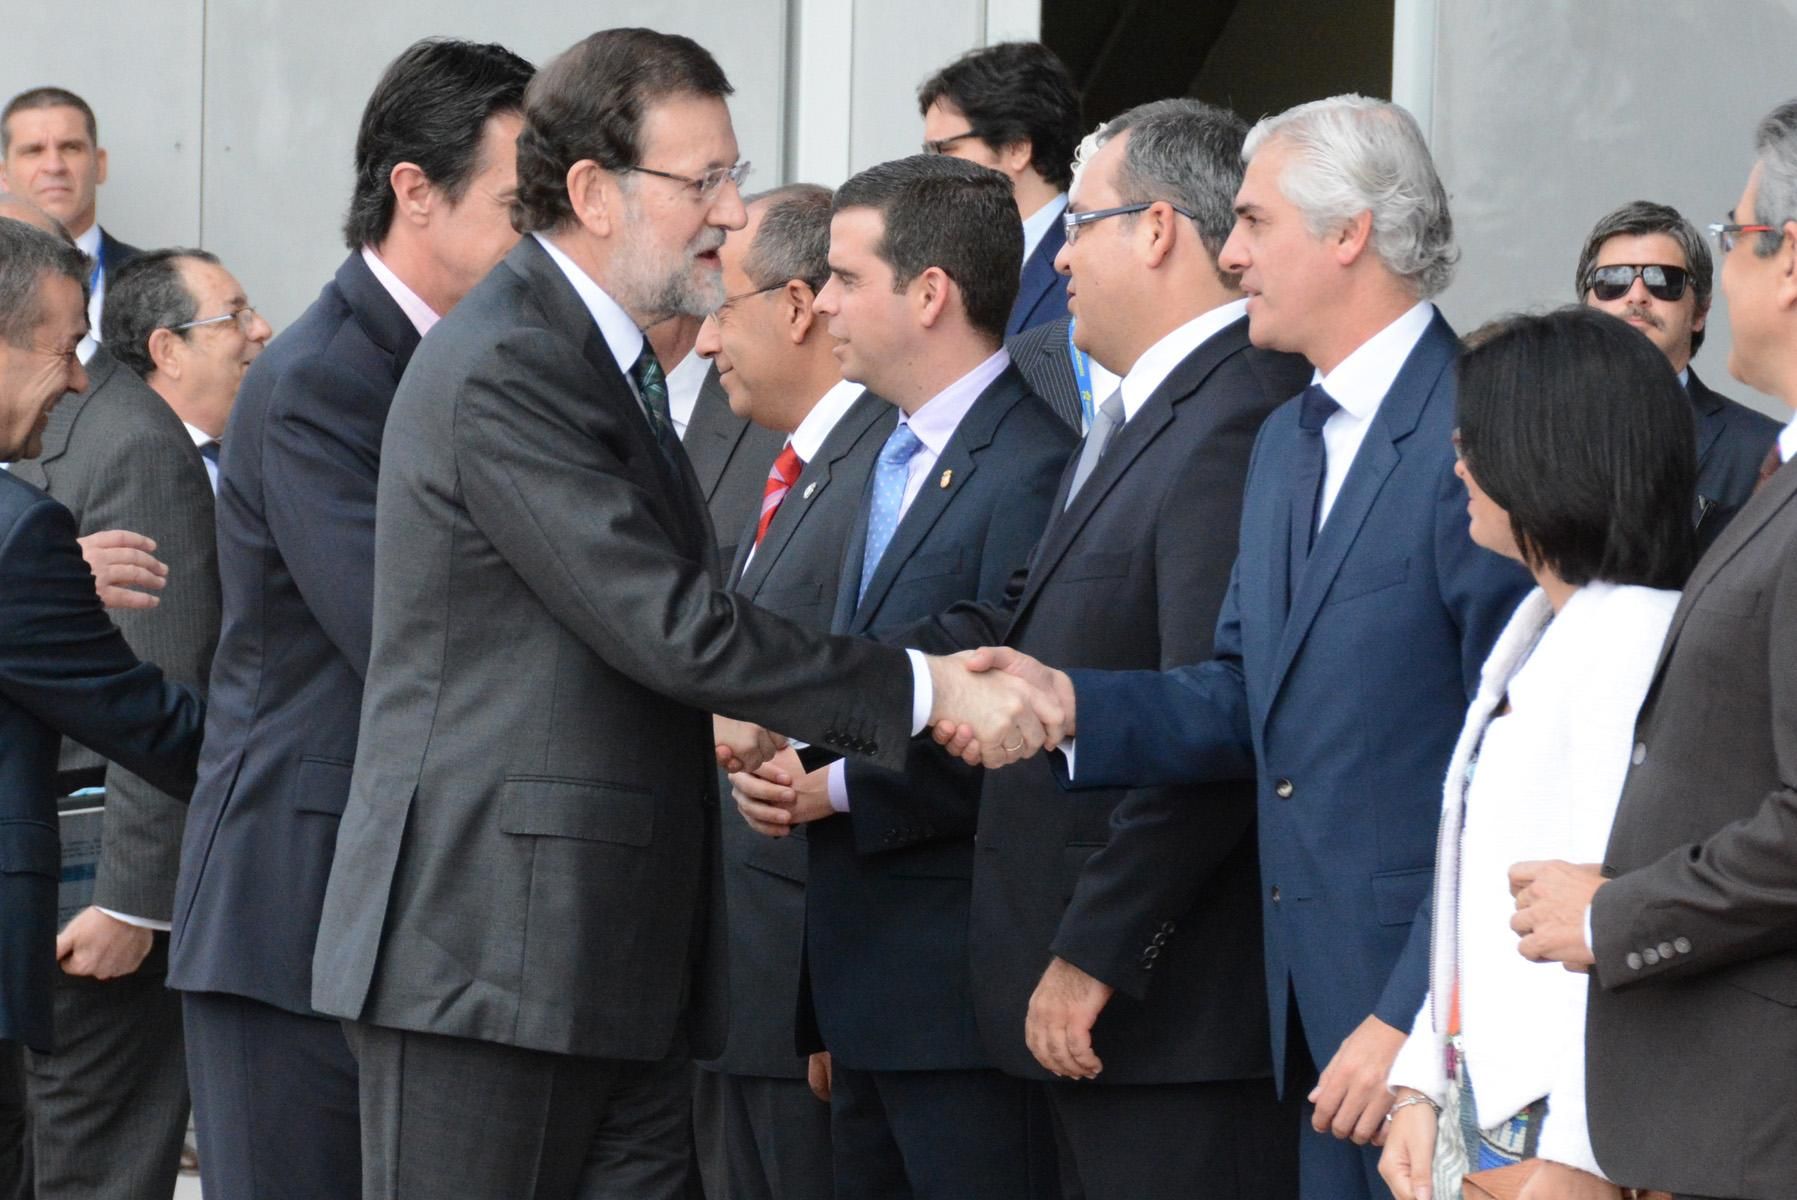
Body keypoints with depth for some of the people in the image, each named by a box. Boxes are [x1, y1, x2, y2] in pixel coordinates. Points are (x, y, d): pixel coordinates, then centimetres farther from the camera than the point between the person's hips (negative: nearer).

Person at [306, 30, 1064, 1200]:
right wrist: (927, 689, -19)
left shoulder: (604, 359, 18)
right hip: (487, 956, -9)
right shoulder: (502, 369, -15)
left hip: (624, 965, 9)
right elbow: (670, 623, -21)